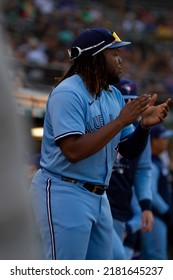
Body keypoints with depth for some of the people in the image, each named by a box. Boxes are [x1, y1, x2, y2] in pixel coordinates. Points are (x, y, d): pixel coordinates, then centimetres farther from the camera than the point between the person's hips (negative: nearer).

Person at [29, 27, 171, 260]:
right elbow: (73, 151, -26)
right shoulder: (68, 93, -15)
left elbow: (129, 151, 13)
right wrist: (120, 121, -22)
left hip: (99, 196, 9)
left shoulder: (114, 95, 11)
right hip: (64, 194, -9)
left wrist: (145, 125, -8)